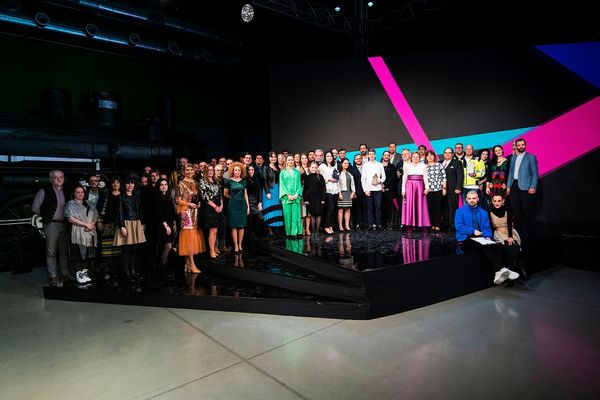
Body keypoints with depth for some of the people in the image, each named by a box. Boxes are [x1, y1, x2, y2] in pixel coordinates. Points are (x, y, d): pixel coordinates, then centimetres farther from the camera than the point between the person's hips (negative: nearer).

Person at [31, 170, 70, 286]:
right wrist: (46, 216, 4)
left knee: (64, 250, 13)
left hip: (64, 224, 5)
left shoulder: (66, 191, 8)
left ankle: (65, 272, 24)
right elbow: (35, 208, -3)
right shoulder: (44, 191, -5)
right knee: (51, 251, 0)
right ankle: (53, 276, 6)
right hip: (51, 224, -4)